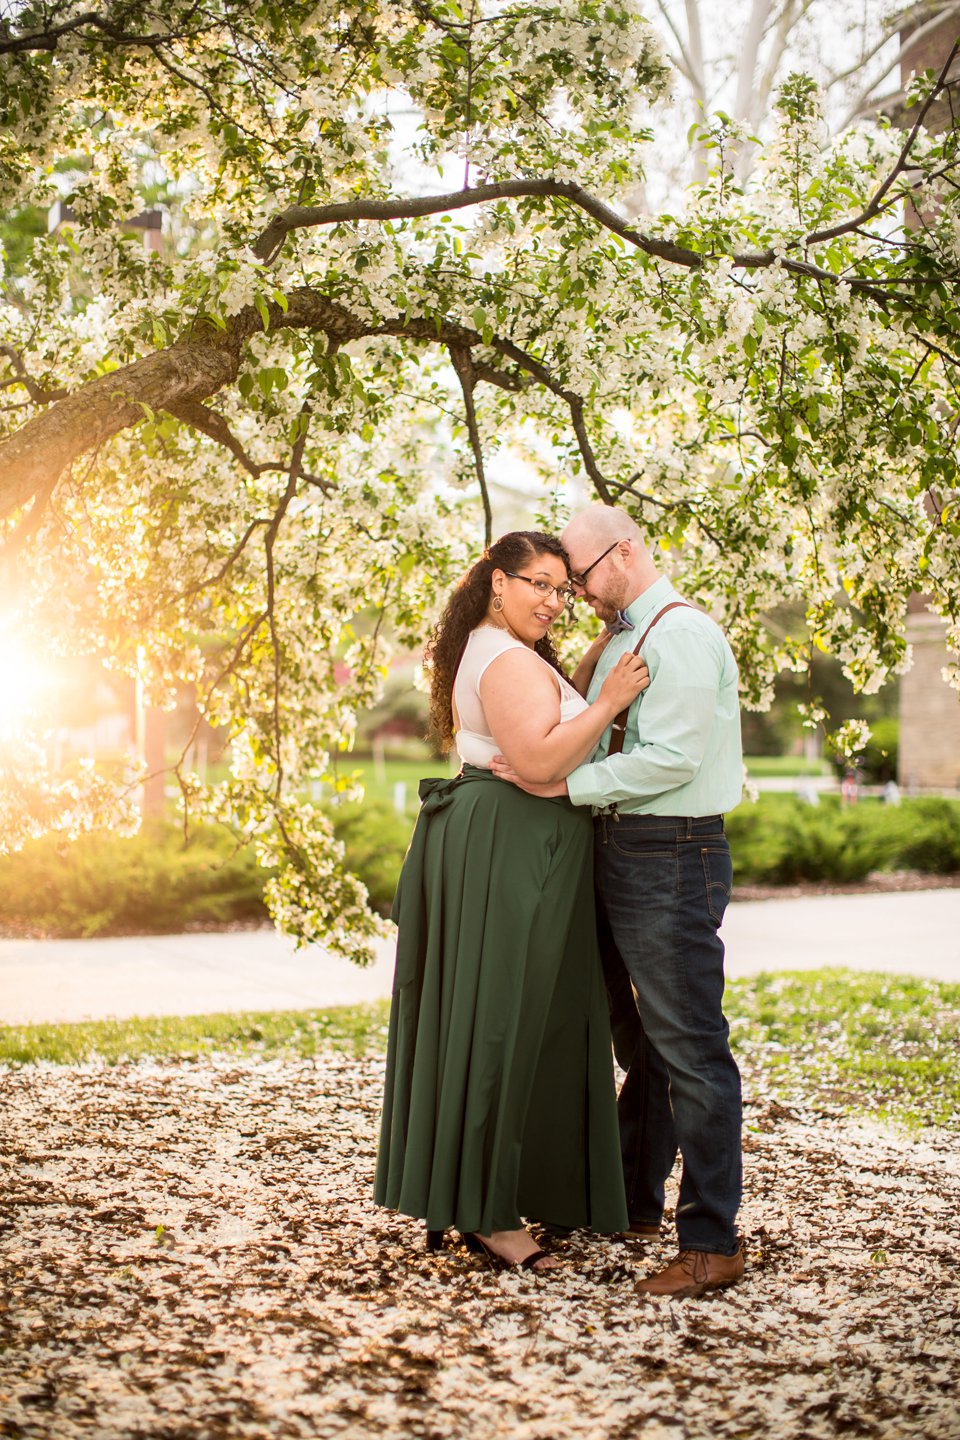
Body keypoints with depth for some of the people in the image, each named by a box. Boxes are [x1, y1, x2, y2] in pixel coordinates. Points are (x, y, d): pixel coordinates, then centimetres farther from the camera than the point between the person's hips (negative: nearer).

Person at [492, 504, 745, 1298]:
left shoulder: (682, 633, -13)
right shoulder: (620, 640, 17)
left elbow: (673, 757, -21)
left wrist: (566, 783, -18)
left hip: (672, 858, -10)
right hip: (622, 853, 10)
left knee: (688, 1047, -6)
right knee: (639, 1042, 18)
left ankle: (712, 1241, 1)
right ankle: (636, 1205, 32)